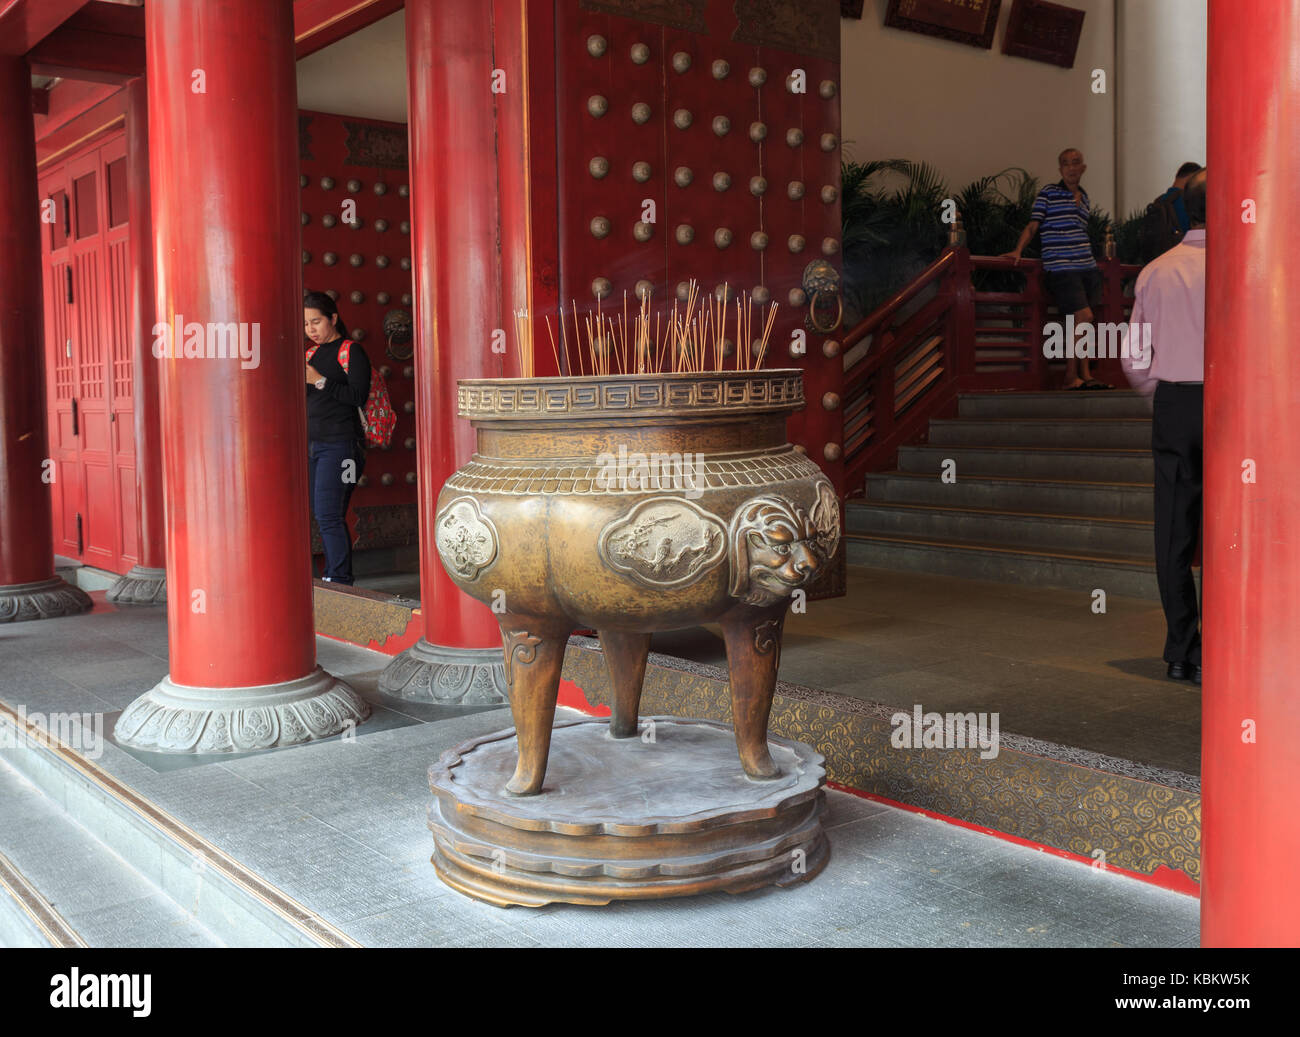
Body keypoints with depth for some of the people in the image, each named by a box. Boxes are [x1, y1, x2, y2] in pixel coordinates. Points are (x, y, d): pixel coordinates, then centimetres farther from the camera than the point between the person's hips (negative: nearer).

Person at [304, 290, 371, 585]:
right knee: (323, 515, 9)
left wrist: (319, 381, -17)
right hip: (313, 444, 8)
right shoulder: (312, 353, 17)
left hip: (339, 444, -8)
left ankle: (340, 580, -11)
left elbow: (358, 396, -15)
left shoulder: (351, 352, -5)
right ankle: (335, 575, 17)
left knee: (328, 515, -14)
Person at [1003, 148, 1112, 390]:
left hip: (1087, 267, 7)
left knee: (1085, 322, 5)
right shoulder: (1049, 193, 0)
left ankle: (1085, 376, 10)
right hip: (1061, 267, -7)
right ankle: (1070, 376, -7)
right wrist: (1018, 250, -14)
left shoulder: (1085, 198, 18)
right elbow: (1032, 226, -3)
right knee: (1083, 316, -15)